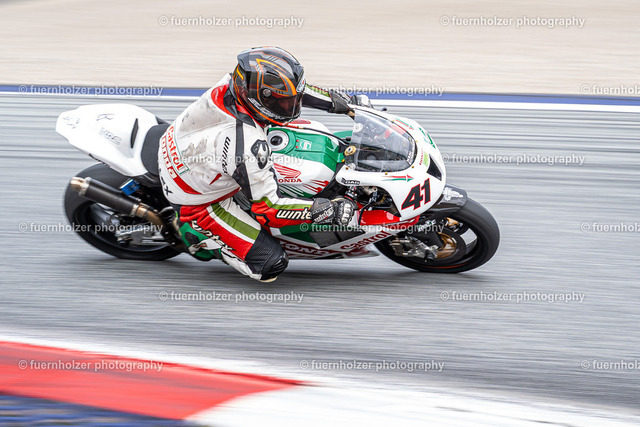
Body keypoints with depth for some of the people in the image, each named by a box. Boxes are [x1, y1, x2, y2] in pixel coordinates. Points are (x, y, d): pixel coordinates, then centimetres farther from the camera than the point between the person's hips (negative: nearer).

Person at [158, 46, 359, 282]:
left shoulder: (236, 83, -20)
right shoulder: (248, 145, -40)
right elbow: (268, 208, -28)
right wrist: (330, 210, -27)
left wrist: (335, 100, 5)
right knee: (271, 265, -11)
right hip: (196, 199, -8)